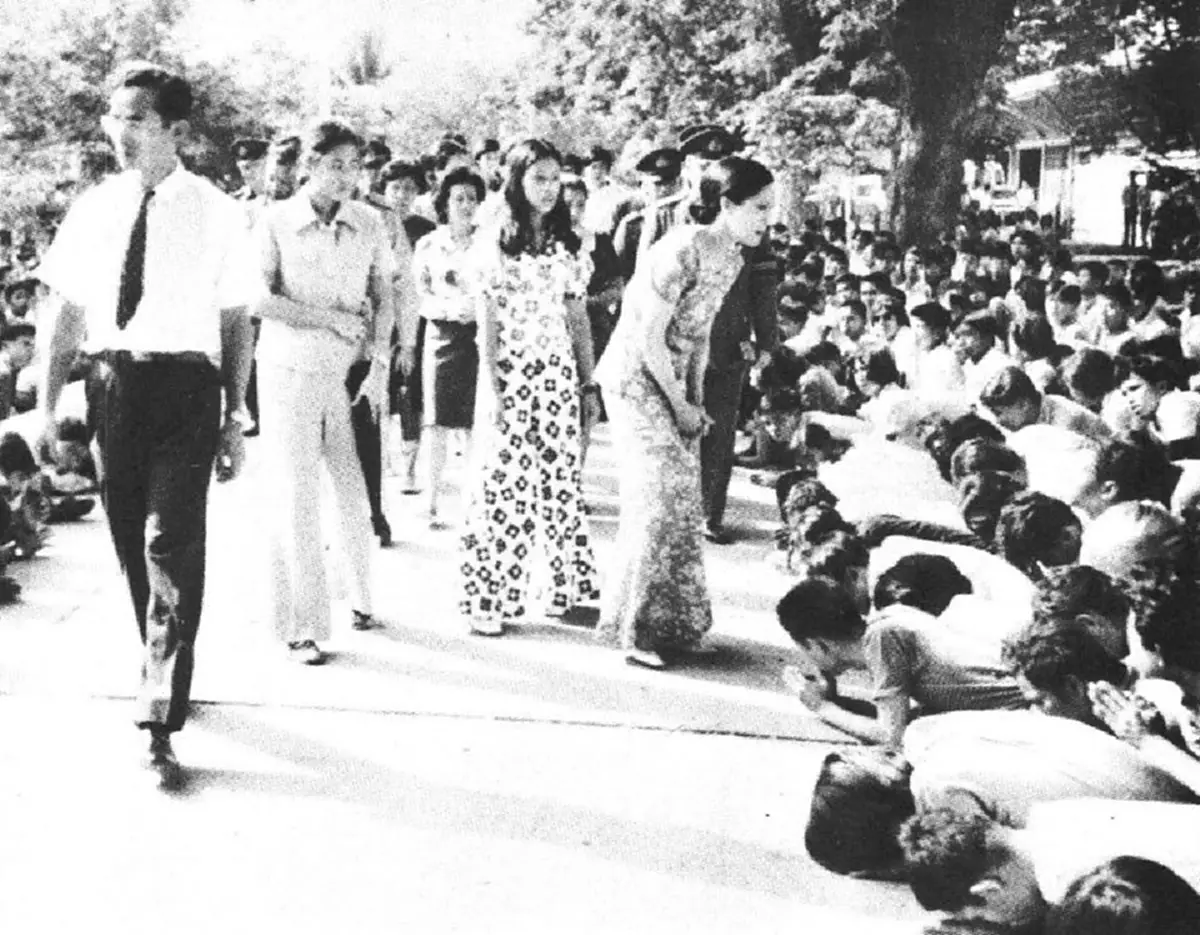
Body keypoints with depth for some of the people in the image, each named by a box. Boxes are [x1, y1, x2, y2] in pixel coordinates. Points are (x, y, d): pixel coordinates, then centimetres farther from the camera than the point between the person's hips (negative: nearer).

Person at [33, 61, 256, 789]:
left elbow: (237, 321, 0)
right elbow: (67, 311, 12)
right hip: (111, 384, 4)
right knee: (130, 545, 13)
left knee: (172, 545, -11)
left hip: (184, 386, -4)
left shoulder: (217, 215, -2)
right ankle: (164, 672, 34)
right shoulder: (94, 209, 7)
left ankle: (160, 718, -8)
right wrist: (47, 402, 8)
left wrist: (236, 417, -3)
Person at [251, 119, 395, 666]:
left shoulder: (370, 224, 4)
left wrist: (380, 364, -5)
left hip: (351, 374, 2)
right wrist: (330, 319, -14)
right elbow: (259, 300, -11)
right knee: (295, 498, 1)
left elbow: (383, 297, 5)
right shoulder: (275, 222, -4)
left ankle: (360, 596, 28)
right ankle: (300, 626, 8)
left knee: (357, 494, 4)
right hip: (289, 373, -2)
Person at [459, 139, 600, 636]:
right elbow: (487, 319, -5)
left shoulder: (567, 243, 12)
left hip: (559, 376, 4)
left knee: (561, 481, 5)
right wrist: (492, 387, -12)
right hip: (511, 374, -4)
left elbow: (578, 318, 12)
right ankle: (489, 599, 7)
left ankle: (563, 589, 16)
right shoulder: (494, 240, -1)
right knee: (504, 484, -2)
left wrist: (589, 384, 9)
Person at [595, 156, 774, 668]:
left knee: (683, 500, 10)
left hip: (673, 382, 9)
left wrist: (696, 401, 5)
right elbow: (649, 338, -22)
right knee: (657, 500, -8)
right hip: (635, 378, -9)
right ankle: (635, 629, 3)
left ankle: (674, 622, 21)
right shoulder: (682, 251, -23)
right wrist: (680, 406, -15)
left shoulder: (733, 255, 4)